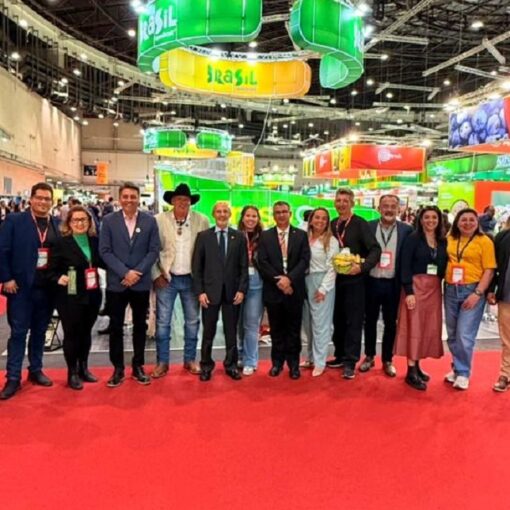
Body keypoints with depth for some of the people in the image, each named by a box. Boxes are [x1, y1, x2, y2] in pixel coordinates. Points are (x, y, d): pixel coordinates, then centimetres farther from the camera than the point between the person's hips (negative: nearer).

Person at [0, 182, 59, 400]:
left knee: (40, 331, 14)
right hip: (21, 286, -3)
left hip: (47, 287, 3)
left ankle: (36, 370, 27)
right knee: (18, 332, 2)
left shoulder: (58, 224, 5)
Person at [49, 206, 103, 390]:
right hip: (70, 297, -4)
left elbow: (103, 263, 10)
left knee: (86, 332, 16)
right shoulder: (62, 243, -7)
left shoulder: (95, 241, 4)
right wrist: (59, 278, -24)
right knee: (71, 334, 5)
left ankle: (83, 368, 31)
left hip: (92, 295, 4)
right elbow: (52, 269, -6)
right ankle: (72, 373, 19)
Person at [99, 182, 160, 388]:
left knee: (140, 325, 10)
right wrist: (124, 272, -14)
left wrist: (137, 272, -12)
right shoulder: (109, 221, 0)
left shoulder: (149, 221, 2)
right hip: (116, 283, 0)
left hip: (141, 283, 1)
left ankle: (138, 366, 23)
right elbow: (104, 251, -4)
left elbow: (154, 250, -1)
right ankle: (118, 369, 18)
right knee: (116, 326, 6)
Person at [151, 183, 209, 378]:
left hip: (191, 279, 1)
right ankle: (162, 362, 18)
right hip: (166, 278, -1)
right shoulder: (159, 220, -5)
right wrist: (156, 275, -6)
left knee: (192, 321, 10)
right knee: (162, 322, 4)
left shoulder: (202, 221, -3)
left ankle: (190, 360, 26)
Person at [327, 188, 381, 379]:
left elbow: (375, 250, -16)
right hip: (336, 280, 5)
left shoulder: (361, 224, -7)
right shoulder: (332, 225, 9)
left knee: (353, 321, 0)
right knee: (338, 320, 13)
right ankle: (340, 356, 25)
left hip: (354, 280, -5)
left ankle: (350, 362, 6)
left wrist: (362, 267, -28)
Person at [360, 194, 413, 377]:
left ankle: (387, 360, 25)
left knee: (390, 323, 10)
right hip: (372, 282, 1)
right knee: (370, 321, 13)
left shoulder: (406, 230, -2)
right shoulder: (368, 227, -1)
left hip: (393, 284, 0)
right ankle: (369, 356, 29)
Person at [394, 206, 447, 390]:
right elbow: (405, 266, -11)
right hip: (416, 287, -5)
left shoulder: (443, 241, 9)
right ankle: (411, 372, 3)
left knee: (429, 328, 8)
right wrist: (409, 291, -17)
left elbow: (444, 266, 12)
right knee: (414, 327, -2)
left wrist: (440, 284, 0)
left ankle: (417, 366, 20)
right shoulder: (413, 238, -6)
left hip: (434, 289, 5)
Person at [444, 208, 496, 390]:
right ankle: (457, 368, 30)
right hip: (451, 290, 4)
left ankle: (463, 373, 14)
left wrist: (477, 293, -16)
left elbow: (489, 270, -8)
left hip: (472, 291, -4)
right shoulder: (450, 239, 5)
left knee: (465, 335, -3)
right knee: (453, 335, 13)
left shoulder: (484, 241, -5)